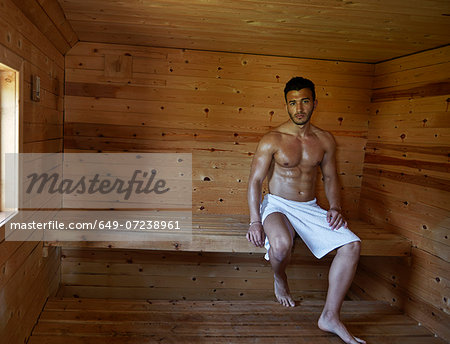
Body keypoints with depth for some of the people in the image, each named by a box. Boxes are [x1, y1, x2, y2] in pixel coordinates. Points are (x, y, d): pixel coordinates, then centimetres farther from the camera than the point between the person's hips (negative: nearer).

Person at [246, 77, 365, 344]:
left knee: (352, 245, -14)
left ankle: (331, 317, -4)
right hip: (277, 205, -4)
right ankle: (280, 280, 4)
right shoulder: (272, 140, -8)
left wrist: (335, 207, -2)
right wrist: (255, 221, -19)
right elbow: (255, 181, -9)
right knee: (281, 245, -36)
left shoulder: (325, 140, 4)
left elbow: (330, 177, 15)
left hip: (310, 208, 4)